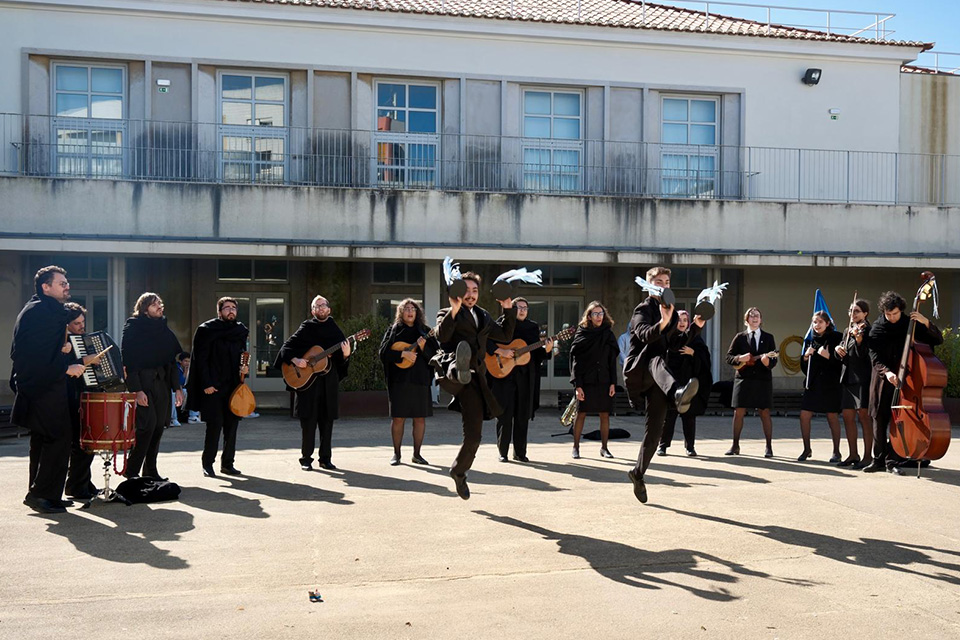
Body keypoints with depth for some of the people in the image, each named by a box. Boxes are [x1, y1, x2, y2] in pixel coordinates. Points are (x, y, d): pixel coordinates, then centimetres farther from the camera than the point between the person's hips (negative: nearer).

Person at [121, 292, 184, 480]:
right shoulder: (133, 327, -5)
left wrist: (177, 387, 9)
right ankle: (132, 471, -2)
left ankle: (150, 470, 14)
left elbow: (172, 359, 15)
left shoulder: (163, 328, 14)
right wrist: (136, 389, -19)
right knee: (148, 425, -13)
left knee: (159, 426, 5)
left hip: (162, 382, 6)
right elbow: (128, 359, -11)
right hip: (143, 383, -6)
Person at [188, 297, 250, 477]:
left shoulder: (241, 331, 12)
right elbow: (201, 359, -7)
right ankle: (207, 463, 7)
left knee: (232, 425, 5)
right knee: (215, 425, -6)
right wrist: (206, 384, -13)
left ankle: (227, 463, 15)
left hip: (233, 386, 5)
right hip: (213, 387, -5)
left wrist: (244, 368, 1)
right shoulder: (208, 330, -4)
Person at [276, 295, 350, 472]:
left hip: (329, 382, 3)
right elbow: (286, 347, 0)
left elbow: (340, 361, 9)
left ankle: (325, 458, 14)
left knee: (327, 420, 6)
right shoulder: (306, 328, 2)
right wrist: (295, 360, -17)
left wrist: (346, 355, -13)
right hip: (307, 380, -3)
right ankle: (306, 459, 8)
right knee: (308, 420, -2)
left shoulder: (335, 330, 10)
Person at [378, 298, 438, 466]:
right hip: (399, 379, -2)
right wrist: (403, 354, -16)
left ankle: (416, 454, 13)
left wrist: (423, 347, -15)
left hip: (420, 378, 2)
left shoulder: (424, 331, 10)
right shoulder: (394, 330, 7)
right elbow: (383, 352, -4)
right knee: (398, 417, -1)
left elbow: (436, 354, 3)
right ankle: (396, 454, 10)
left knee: (420, 418, 3)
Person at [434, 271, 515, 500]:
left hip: (475, 378, 5)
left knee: (473, 436, 4)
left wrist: (508, 310, 14)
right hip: (450, 368, -5)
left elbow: (506, 336, 24)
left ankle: (458, 471, 25)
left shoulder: (483, 317, 27)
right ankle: (460, 370, -80)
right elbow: (442, 336, -11)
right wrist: (454, 310, -22)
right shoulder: (447, 314, 10)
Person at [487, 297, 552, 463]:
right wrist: (501, 351, -18)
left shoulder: (533, 327, 13)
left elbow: (537, 353, 12)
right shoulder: (502, 323, 2)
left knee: (523, 416, 5)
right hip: (503, 373, -3)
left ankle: (520, 452, 12)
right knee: (505, 415, -2)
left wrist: (547, 350, -8)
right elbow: (486, 341, -6)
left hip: (526, 376, 4)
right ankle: (503, 452, 7)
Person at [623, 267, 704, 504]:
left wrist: (695, 327, 10)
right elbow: (645, 334, -25)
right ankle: (678, 395, -75)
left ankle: (638, 473, 18)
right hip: (639, 367, -7)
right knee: (657, 361, -42)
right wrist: (662, 323, -44)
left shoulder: (670, 311, 18)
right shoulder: (643, 309, -4)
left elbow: (675, 343, 21)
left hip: (656, 377, 7)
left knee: (655, 429, 2)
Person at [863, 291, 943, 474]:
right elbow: (874, 356, -6)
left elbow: (938, 340, -1)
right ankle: (879, 459, 15)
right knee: (879, 420, 5)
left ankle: (892, 461, 5)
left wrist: (926, 323, -18)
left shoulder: (910, 324, 0)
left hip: (902, 380, -1)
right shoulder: (877, 328, 0)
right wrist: (886, 371, -24)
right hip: (882, 379, 1)